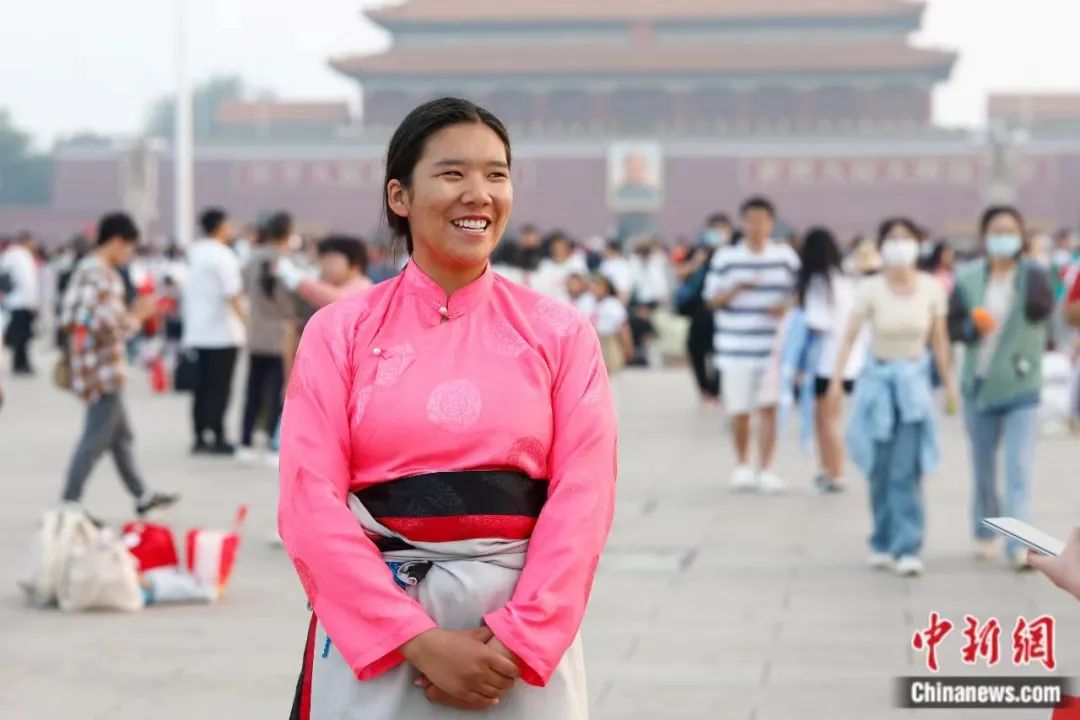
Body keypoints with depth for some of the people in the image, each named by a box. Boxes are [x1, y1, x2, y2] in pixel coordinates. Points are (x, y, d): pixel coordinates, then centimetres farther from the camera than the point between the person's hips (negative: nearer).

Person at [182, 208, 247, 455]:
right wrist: (245, 319, -13)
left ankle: (200, 437, 12)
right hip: (222, 332, -7)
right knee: (219, 387, -3)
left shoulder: (194, 253, 12)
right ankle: (217, 438, -3)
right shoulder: (222, 256, -12)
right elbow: (232, 294, -18)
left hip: (197, 331, 7)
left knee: (203, 386, 11)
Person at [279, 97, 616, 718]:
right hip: (370, 629, 0)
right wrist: (420, 639, -14)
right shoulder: (339, 333, 0)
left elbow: (583, 498, -4)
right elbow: (312, 503, -6)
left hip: (526, 631, 0)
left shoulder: (561, 333, 2)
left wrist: (512, 641, -14)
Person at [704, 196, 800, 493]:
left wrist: (786, 307, -9)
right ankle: (742, 466, 25)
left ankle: (765, 469, 0)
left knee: (768, 407, -7)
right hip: (736, 347, 0)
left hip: (773, 345, 0)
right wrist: (736, 289, -14)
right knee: (739, 410, 5)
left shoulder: (785, 256, 5)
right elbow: (713, 300, 5)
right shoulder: (726, 258, 3)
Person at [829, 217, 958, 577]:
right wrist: (836, 378, -22)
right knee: (880, 469, 7)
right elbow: (850, 336, -12)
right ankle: (882, 544, 19)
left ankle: (908, 549, -9)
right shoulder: (871, 290, -8)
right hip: (878, 379, 0)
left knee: (907, 471, -9)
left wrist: (949, 382, 6)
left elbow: (939, 340, 5)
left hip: (914, 381, 0)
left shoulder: (931, 289, -4)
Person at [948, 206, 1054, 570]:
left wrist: (1033, 265, -20)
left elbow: (1041, 308, -24)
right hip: (979, 385, 2)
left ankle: (1017, 546, -14)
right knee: (983, 468, 14)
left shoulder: (1032, 273, -5)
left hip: (1021, 388, -2)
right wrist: (973, 326, -17)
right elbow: (952, 324, 3)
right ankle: (984, 533, 32)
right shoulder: (968, 279, 0)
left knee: (1019, 470, -11)